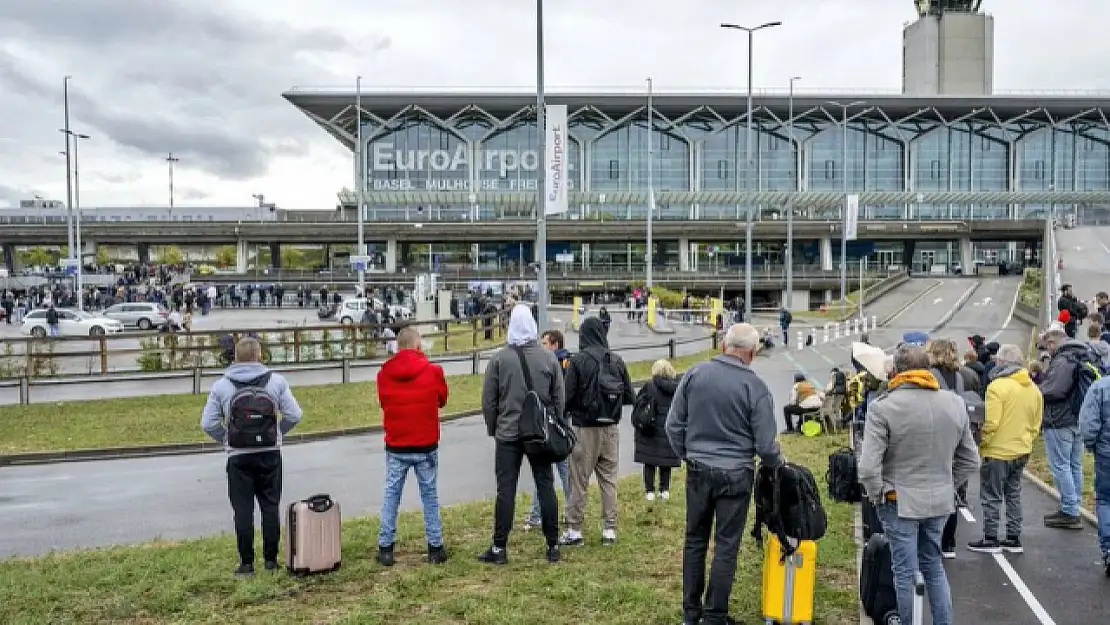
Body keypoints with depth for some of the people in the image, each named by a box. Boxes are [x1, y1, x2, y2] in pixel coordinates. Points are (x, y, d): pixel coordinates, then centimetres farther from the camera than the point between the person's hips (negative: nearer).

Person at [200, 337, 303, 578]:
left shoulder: (221, 386, -3)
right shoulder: (276, 381, -3)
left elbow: (208, 423, -4)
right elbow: (294, 415, -4)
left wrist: (227, 439, 9)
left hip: (239, 458, -1)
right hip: (270, 454, 1)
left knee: (243, 510, 6)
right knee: (270, 506, 10)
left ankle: (246, 563, 9)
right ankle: (271, 560, 15)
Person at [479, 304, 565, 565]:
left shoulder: (499, 358, -6)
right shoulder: (549, 358, 0)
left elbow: (489, 400, -2)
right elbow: (559, 399, 4)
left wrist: (493, 429, 11)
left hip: (508, 434, -2)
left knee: (505, 490, 2)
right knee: (546, 487, 8)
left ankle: (499, 548, 6)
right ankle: (553, 546, 13)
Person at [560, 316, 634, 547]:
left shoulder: (578, 361, -12)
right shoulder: (617, 361, 1)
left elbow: (567, 396, -14)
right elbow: (629, 396, 4)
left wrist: (571, 409, 7)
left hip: (585, 428, -4)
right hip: (611, 427, 4)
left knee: (579, 481, 5)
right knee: (609, 480, 12)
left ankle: (574, 531, 10)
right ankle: (610, 530, 15)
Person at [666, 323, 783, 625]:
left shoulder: (695, 374, -4)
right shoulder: (755, 387, -13)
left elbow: (674, 424, 2)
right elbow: (765, 445, -8)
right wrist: (777, 463, 13)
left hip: (698, 471, 3)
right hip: (735, 475, -3)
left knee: (695, 540, 15)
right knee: (726, 546, 8)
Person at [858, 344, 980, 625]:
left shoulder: (883, 406, -16)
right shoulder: (955, 403, 1)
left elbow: (868, 466, -20)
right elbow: (970, 460, 9)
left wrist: (877, 496, -5)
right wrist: (947, 485, 16)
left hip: (899, 501, -5)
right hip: (941, 502, 5)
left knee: (904, 573, 7)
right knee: (934, 566, 21)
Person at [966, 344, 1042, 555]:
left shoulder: (998, 386, -18)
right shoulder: (1034, 389, 6)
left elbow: (990, 423, -22)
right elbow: (1036, 425, 12)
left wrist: (981, 445, -10)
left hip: (998, 452, -7)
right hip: (1022, 452, 8)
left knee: (992, 497, 3)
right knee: (1013, 494, 18)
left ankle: (990, 540, 8)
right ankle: (1013, 539, 23)